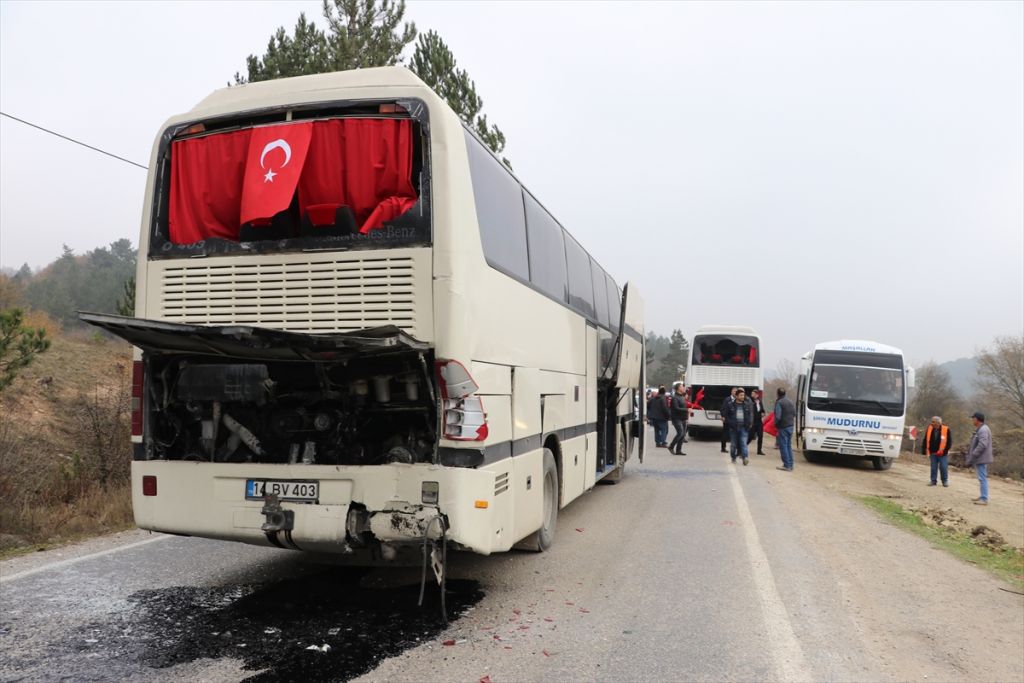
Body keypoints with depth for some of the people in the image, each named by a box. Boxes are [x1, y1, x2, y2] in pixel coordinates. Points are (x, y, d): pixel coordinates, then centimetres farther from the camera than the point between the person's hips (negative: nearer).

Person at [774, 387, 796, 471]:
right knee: (789, 445, 15)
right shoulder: (790, 402, 11)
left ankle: (786, 465, -4)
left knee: (783, 446, -3)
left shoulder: (779, 402, -14)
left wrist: (775, 424, -4)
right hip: (790, 426, 8)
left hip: (783, 427, -8)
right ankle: (790, 465, 17)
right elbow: (794, 413, 15)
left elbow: (778, 416, -20)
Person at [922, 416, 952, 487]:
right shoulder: (929, 429, 2)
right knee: (933, 468, 7)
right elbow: (925, 440, 9)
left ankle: (945, 481, 17)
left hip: (942, 453, -3)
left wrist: (945, 450, -9)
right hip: (932, 453, 3)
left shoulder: (946, 430, -7)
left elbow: (949, 441, -3)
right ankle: (933, 481, 15)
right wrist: (924, 450, 5)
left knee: (944, 468, 1)